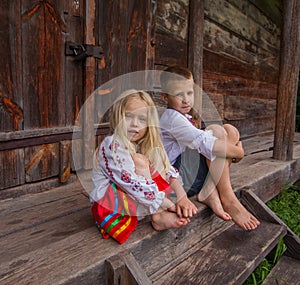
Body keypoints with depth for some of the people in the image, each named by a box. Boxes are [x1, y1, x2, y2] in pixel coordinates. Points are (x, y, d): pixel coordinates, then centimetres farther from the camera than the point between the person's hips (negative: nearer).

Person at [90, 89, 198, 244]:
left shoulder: (145, 146, 2)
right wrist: (169, 204, -24)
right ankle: (158, 216, -16)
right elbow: (132, 183, -29)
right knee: (139, 162, -26)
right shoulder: (112, 145, -22)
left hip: (138, 204, 8)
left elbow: (168, 171, -2)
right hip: (110, 204, -8)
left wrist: (182, 197, -17)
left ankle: (159, 214, -15)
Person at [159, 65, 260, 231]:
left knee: (230, 130, -2)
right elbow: (204, 143, -27)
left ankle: (209, 193, -10)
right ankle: (227, 198, -18)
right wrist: (238, 152, -14)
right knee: (216, 131, -22)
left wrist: (235, 146, -4)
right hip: (176, 178, -9)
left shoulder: (186, 118, 19)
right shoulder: (172, 117, -14)